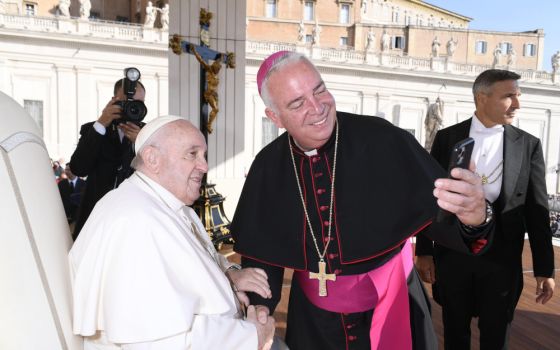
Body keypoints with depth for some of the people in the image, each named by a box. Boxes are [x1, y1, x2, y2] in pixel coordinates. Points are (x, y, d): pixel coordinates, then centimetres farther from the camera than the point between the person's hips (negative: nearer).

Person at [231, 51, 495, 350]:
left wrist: (473, 216, -44)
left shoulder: (383, 140, -20)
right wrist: (261, 305, -12)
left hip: (390, 307, -1)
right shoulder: (267, 167, -10)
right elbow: (260, 248, 0)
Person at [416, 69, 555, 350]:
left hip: (502, 256, 0)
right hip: (452, 252, 0)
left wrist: (545, 268, 0)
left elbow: (537, 209, 1)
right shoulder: (447, 138, -1)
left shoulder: (528, 144, 0)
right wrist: (424, 251, -1)